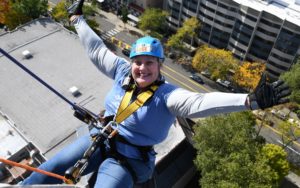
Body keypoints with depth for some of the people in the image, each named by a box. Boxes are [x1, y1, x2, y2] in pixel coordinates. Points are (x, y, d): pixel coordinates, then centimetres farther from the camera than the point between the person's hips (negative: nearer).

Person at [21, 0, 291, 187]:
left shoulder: (168, 95, -19)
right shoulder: (123, 71, -4)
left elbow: (200, 102, -34)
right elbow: (97, 49, 8)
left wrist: (251, 101, -47)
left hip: (126, 161, -5)